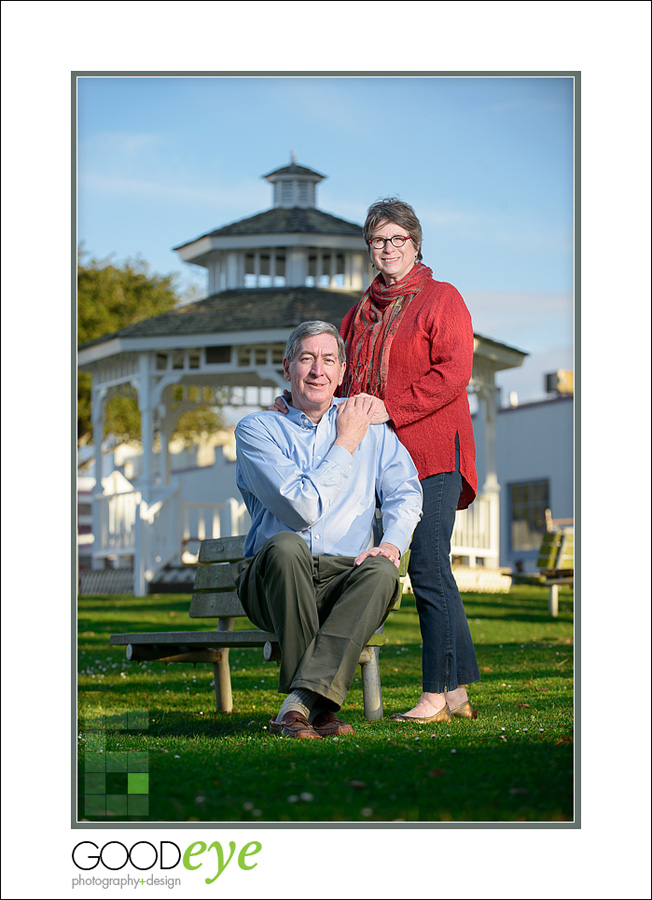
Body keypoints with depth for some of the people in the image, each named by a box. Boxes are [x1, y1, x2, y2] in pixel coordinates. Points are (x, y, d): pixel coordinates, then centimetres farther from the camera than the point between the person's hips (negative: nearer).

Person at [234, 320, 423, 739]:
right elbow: (302, 508, -13)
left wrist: (391, 543, -16)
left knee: (381, 572, -32)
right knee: (286, 545, -36)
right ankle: (319, 705, -32)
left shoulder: (369, 423, 13)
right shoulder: (257, 430, 0)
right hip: (272, 580, -2)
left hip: (344, 582, 2)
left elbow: (405, 492, 4)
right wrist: (345, 445, -6)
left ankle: (298, 704, -36)